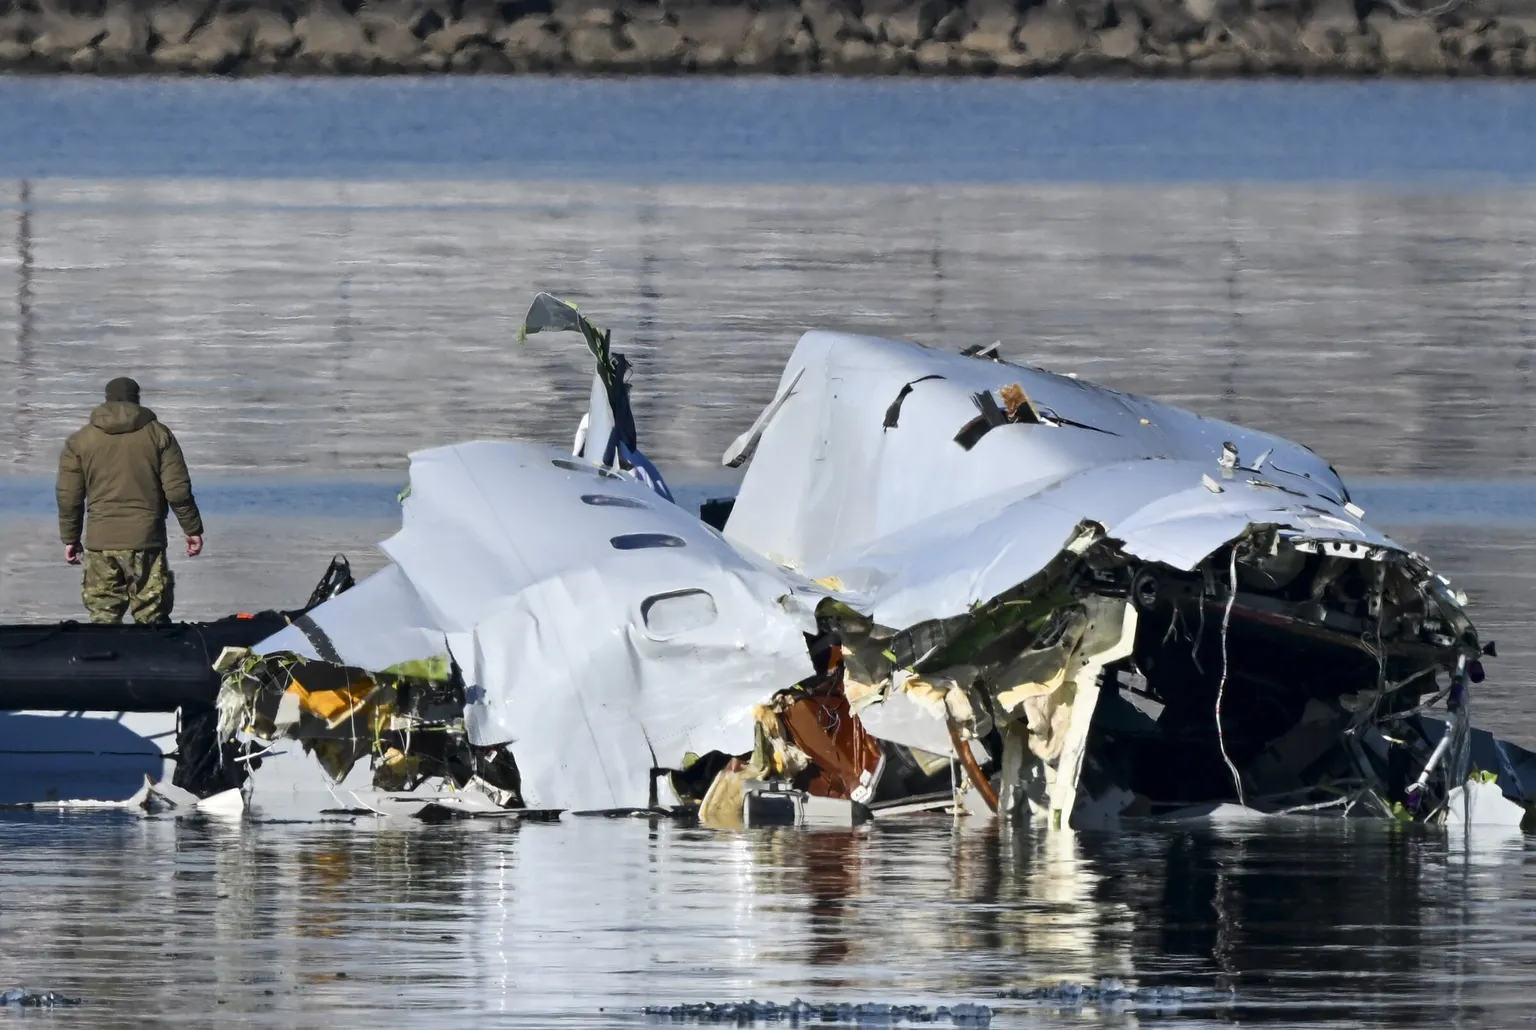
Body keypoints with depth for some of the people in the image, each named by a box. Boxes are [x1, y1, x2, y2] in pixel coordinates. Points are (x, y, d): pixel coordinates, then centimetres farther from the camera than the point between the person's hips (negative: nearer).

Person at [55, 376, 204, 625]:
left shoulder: (80, 441, 5)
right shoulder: (158, 435, 1)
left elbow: (69, 497, 6)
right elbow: (178, 490, -1)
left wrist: (70, 539, 16)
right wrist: (193, 530, 9)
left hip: (100, 542, 1)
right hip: (146, 540, -1)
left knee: (103, 616, 5)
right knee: (152, 618, 2)